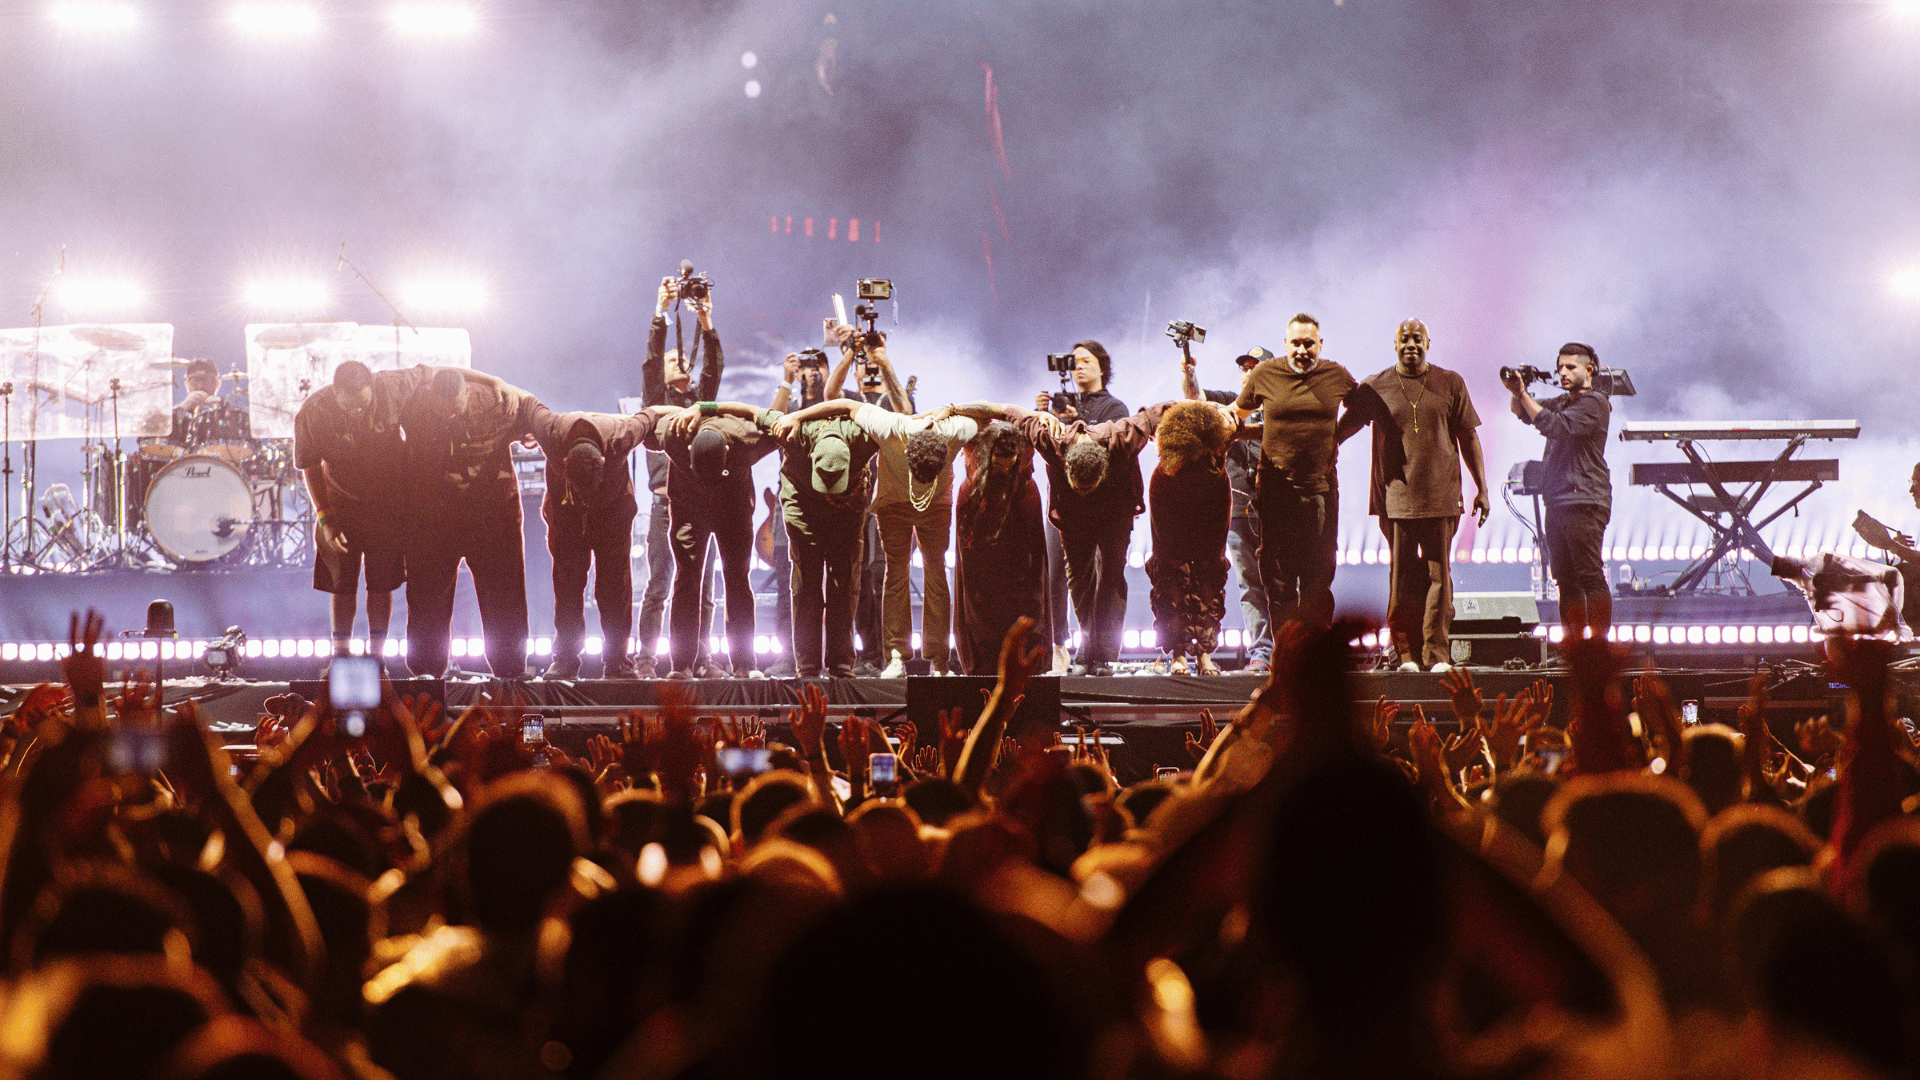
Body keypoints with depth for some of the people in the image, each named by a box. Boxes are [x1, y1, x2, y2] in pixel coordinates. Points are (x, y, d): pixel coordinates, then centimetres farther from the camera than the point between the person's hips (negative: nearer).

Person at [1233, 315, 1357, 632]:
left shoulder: (1337, 376, 4)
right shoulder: (1264, 374, 2)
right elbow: (1237, 413, 18)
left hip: (1321, 488, 0)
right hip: (1275, 488, 0)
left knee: (1318, 579, 0)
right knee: (1278, 578, 1)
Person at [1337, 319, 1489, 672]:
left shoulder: (1451, 384, 9)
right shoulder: (1375, 389, 7)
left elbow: (1469, 438, 11)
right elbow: (1344, 428, 11)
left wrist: (1482, 489, 9)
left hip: (1441, 496, 0)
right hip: (1395, 496, 0)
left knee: (1438, 575, -3)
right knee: (1402, 577, 0)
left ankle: (1437, 654, 0)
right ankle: (1407, 654, 6)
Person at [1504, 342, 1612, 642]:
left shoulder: (1594, 403, -6)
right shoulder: (1562, 402, 21)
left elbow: (1554, 425, -18)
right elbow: (1521, 413, 21)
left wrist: (1523, 394, -16)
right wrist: (1518, 393, 0)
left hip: (1583, 503, -9)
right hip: (1558, 504, 9)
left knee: (1590, 577, -11)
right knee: (1566, 581, 7)